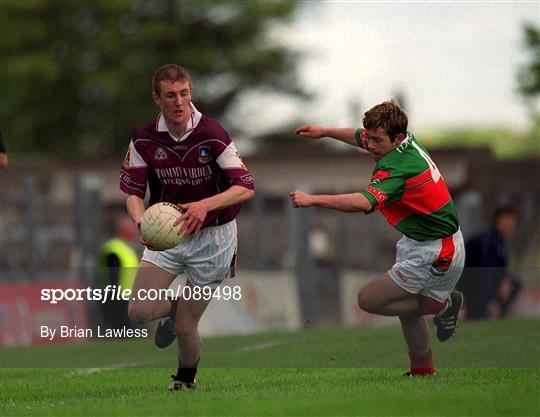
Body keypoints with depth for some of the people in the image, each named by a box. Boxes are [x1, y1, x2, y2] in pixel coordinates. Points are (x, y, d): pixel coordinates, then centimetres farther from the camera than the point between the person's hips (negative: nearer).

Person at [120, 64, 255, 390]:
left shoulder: (212, 135, -17)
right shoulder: (144, 139, -7)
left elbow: (246, 187, -20)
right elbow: (133, 192, -3)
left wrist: (204, 206, -37)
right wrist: (141, 221, -26)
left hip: (211, 236, -3)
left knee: (185, 326, -3)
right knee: (139, 311, -14)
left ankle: (187, 378, 30)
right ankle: (173, 307, 24)